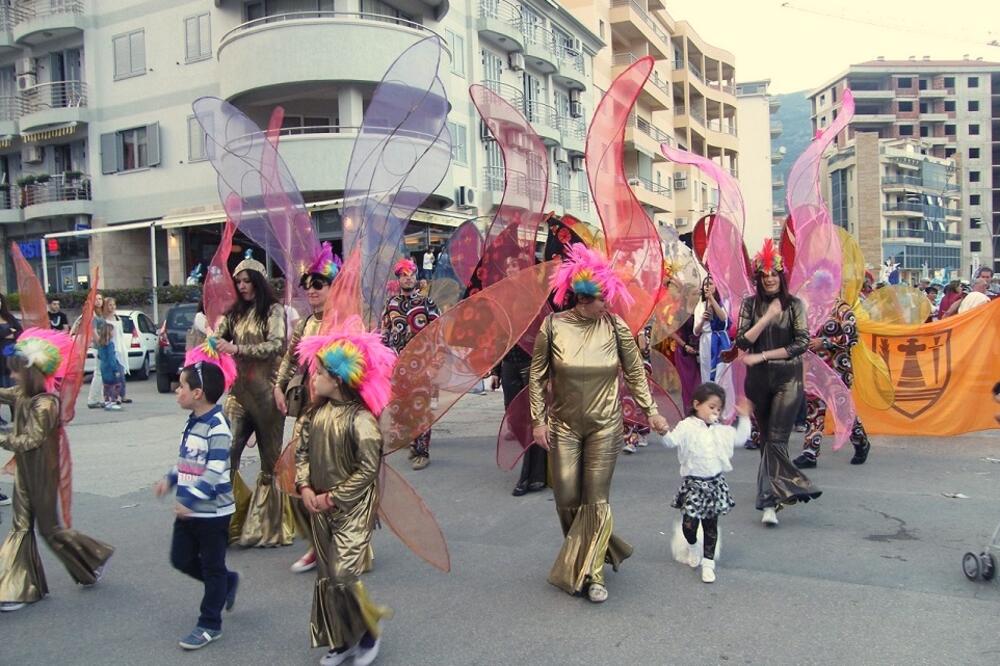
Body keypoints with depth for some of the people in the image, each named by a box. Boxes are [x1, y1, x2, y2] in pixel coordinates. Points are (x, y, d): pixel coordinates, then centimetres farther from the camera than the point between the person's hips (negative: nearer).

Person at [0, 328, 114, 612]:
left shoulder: (45, 404, -24)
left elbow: (31, 440, -27)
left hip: (42, 474, -8)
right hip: (25, 471, 8)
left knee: (49, 528, 6)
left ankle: (96, 557, 27)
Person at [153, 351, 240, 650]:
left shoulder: (217, 425, -22)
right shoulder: (193, 421, 7)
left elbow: (216, 471, -27)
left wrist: (189, 499, -29)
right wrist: (170, 479, 8)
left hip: (213, 511, -9)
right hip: (188, 509, 9)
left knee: (212, 567, 6)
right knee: (181, 559, 17)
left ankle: (210, 625, 20)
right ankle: (227, 582, 37)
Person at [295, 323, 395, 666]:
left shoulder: (360, 418, -20)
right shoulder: (316, 412, 1)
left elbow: (368, 469, -20)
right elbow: (302, 451, 8)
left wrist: (332, 497, -16)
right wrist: (305, 487, -7)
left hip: (352, 508, -7)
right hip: (320, 507, 7)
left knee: (343, 575, -8)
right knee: (326, 576, 14)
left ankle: (369, 633, 18)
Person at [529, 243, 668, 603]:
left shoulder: (615, 327, -7)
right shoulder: (552, 327, -9)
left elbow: (635, 373, 4)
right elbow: (537, 376, 0)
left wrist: (651, 411, 4)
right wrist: (538, 420, -3)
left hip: (605, 426, -1)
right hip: (564, 425, 1)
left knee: (596, 500, 0)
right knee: (567, 500, 6)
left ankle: (593, 574, 15)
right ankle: (588, 553, 33)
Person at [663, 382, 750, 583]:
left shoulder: (721, 430, 9)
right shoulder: (686, 427, -9)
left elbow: (740, 438, 21)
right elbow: (671, 441, -19)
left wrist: (744, 417, 15)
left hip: (716, 484, 4)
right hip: (693, 484, -4)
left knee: (711, 525, 8)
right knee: (689, 523, -9)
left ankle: (708, 562, 19)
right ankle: (692, 546, 25)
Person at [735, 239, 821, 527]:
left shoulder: (794, 305, 0)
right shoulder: (750, 304, 3)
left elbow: (802, 343, -8)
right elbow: (742, 342, -6)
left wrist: (762, 356, -11)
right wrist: (768, 316, -14)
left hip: (788, 379, -2)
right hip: (758, 379, 2)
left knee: (776, 439, -10)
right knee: (766, 437, 12)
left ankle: (770, 502, -12)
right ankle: (773, 492, 26)